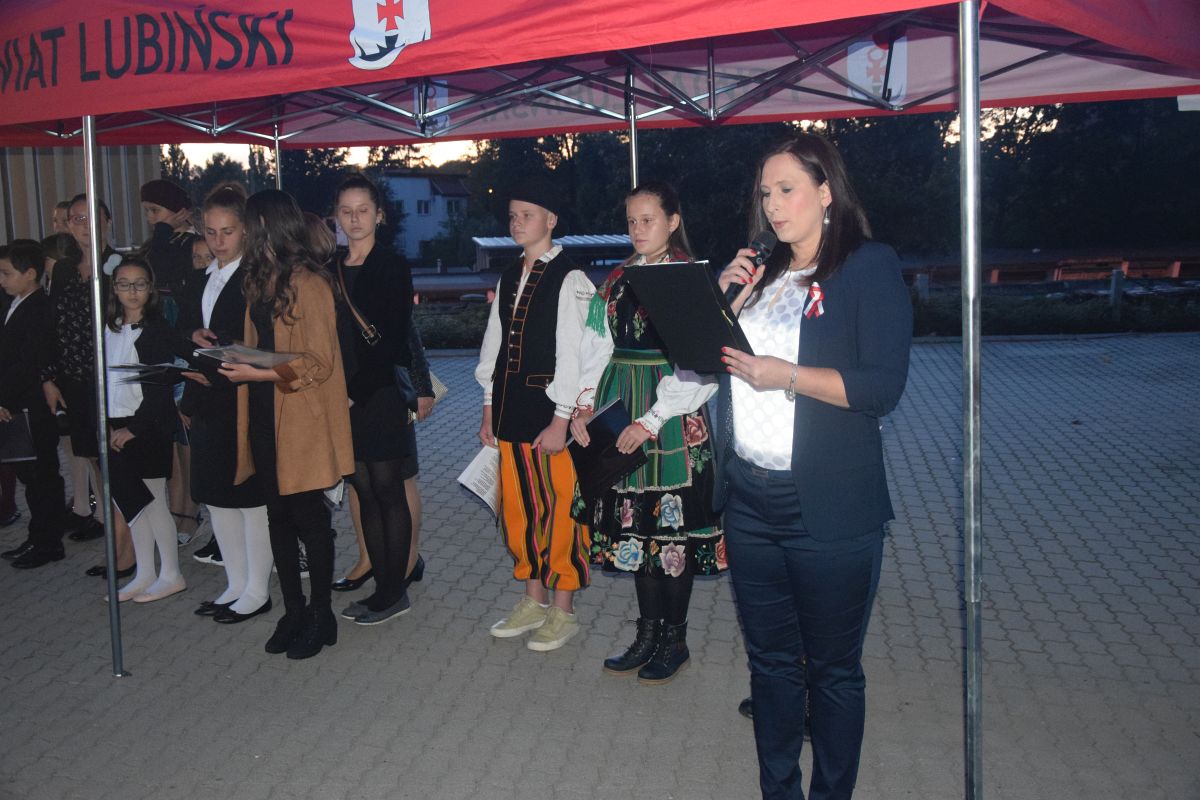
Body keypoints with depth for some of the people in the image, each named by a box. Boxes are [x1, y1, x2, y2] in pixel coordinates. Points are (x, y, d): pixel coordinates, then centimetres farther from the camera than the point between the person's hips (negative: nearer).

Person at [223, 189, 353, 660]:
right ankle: (294, 612, 24)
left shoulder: (308, 283, -13)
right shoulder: (261, 280, 13)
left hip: (301, 421, -8)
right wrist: (232, 356, 7)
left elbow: (319, 363, -15)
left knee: (309, 517, 3)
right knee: (279, 517, 13)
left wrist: (257, 373, -19)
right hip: (266, 415, 8)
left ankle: (320, 616, 16)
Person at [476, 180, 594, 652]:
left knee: (559, 511, 1)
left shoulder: (569, 279, -9)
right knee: (518, 509, 14)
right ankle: (533, 601, 29)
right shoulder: (509, 278, 13)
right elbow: (494, 343, 15)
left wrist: (561, 420, -16)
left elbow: (571, 352, -13)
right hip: (511, 409, 7)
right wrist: (489, 410, 13)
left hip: (550, 414, -7)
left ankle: (562, 612, 16)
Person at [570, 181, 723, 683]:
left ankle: (674, 639, 16)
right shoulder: (617, 280, 11)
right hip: (619, 411, 6)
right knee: (632, 519, 10)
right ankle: (648, 632, 23)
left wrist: (652, 421, -18)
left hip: (672, 412, -6)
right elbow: (598, 347, 11)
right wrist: (584, 405, -3)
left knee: (672, 522, 1)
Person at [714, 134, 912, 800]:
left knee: (832, 669, 8)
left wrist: (787, 376, -18)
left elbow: (882, 386, -14)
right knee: (770, 661, 16)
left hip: (828, 508, -6)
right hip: (749, 500, 6)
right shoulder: (760, 272, 15)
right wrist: (726, 303, 0)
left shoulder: (870, 267, -5)